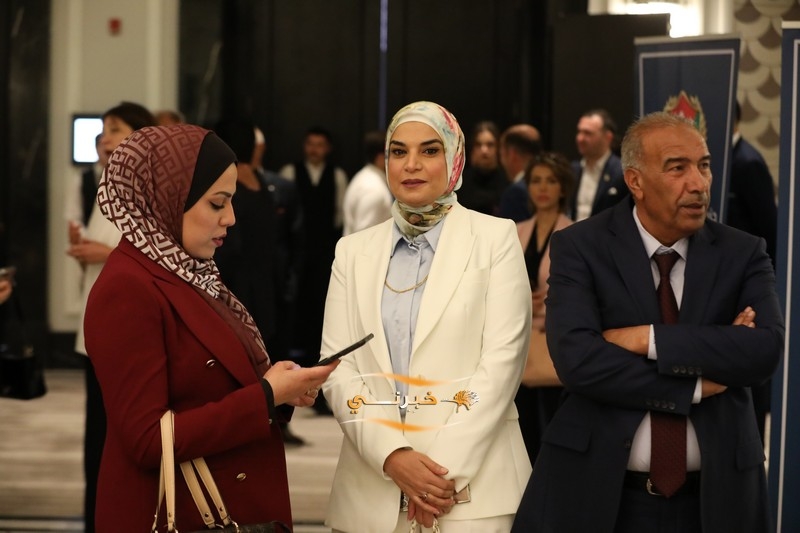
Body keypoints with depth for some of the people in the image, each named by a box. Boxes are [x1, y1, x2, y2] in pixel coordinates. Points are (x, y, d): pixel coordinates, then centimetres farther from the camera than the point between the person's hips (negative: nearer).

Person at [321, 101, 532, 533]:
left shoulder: (495, 238, 2)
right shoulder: (354, 251, 10)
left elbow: (502, 361, -6)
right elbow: (337, 367, 3)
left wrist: (447, 470, -13)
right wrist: (392, 456, -12)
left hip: (473, 485, -2)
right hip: (372, 488, 3)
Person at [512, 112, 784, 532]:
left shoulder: (741, 254, 2)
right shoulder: (579, 247, -4)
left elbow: (765, 350, -14)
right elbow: (575, 358, -17)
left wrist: (648, 339, -19)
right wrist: (697, 386, -15)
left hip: (713, 494, 2)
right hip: (596, 490, -2)